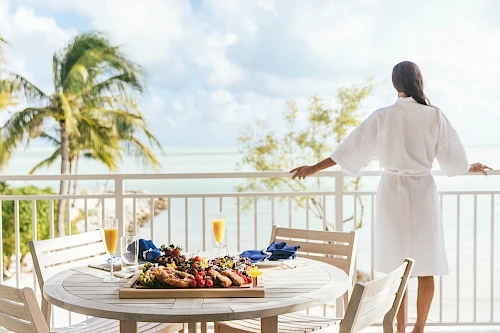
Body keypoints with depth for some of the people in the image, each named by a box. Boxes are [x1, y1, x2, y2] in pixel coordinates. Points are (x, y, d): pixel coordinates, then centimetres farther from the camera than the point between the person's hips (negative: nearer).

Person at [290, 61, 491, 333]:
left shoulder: (383, 116, -6)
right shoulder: (435, 116, -4)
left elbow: (351, 149, -5)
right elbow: (454, 159, 4)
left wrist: (314, 168, 3)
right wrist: (472, 168, 26)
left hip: (392, 191, 0)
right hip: (423, 193, 0)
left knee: (395, 268, 9)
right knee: (426, 269, 10)